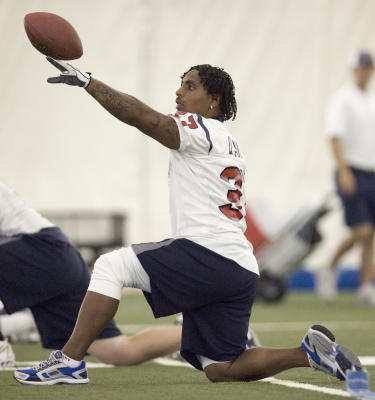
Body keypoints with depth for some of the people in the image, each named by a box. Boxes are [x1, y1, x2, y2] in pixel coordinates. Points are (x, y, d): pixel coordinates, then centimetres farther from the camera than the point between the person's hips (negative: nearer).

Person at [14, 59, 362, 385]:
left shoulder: (200, 130, -2)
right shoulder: (231, 146, 27)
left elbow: (140, 116, -14)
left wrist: (86, 81, -16)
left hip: (208, 256, -9)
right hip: (242, 271, 9)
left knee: (111, 266, -9)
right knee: (221, 369, 11)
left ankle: (69, 361, -13)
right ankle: (308, 353, 4)